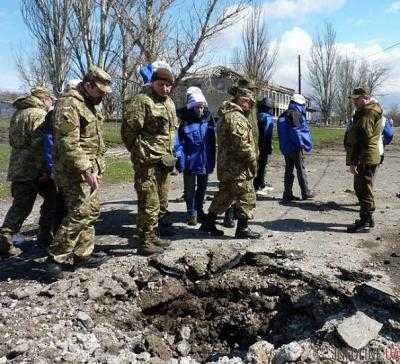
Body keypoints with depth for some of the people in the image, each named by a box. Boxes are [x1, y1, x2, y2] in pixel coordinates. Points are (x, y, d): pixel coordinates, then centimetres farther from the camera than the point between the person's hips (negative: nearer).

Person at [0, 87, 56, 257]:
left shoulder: (17, 114, 18)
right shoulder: (38, 115, -11)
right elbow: (40, 145, -21)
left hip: (16, 168, 8)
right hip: (34, 169, -8)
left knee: (20, 205, 10)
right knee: (52, 198, 10)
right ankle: (45, 234, 16)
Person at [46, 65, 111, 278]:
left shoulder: (91, 105, 18)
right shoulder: (69, 104, -14)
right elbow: (68, 143, -23)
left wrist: (98, 168, 21)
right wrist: (86, 170, -25)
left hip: (91, 170, 10)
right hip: (75, 171, -10)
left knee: (92, 212, 12)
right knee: (79, 214, -12)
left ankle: (82, 255, 22)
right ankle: (56, 258, 0)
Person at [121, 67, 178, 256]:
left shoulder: (169, 103, 15)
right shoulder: (142, 101, -12)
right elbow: (128, 130, -15)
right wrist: (139, 152, -7)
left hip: (163, 161, 9)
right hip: (147, 162, -9)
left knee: (161, 204, 16)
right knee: (149, 204, -6)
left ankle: (153, 237, 31)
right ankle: (144, 243, 7)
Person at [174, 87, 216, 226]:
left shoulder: (209, 119, 1)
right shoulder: (184, 121, -12)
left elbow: (214, 141, 8)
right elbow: (178, 143, -14)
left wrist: (213, 161, 6)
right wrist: (179, 159, -22)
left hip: (205, 162, 4)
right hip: (190, 162, -4)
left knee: (202, 188, 18)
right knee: (190, 189, 8)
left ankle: (199, 210, 37)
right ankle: (191, 213, 25)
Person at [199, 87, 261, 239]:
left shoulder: (226, 115, 18)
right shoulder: (236, 118, -17)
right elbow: (242, 144, -24)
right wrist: (253, 161, -11)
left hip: (226, 166, 10)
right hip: (238, 168, -10)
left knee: (223, 196, 17)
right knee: (247, 198, 2)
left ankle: (208, 224, 23)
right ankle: (242, 229, 11)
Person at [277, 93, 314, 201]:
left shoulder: (283, 115, 12)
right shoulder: (297, 114, -12)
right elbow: (304, 130, -13)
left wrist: (284, 146, 16)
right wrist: (308, 144, -5)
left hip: (285, 148, 7)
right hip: (295, 147, -7)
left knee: (288, 170, 9)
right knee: (301, 169, 3)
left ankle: (288, 194, 10)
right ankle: (305, 192, 11)